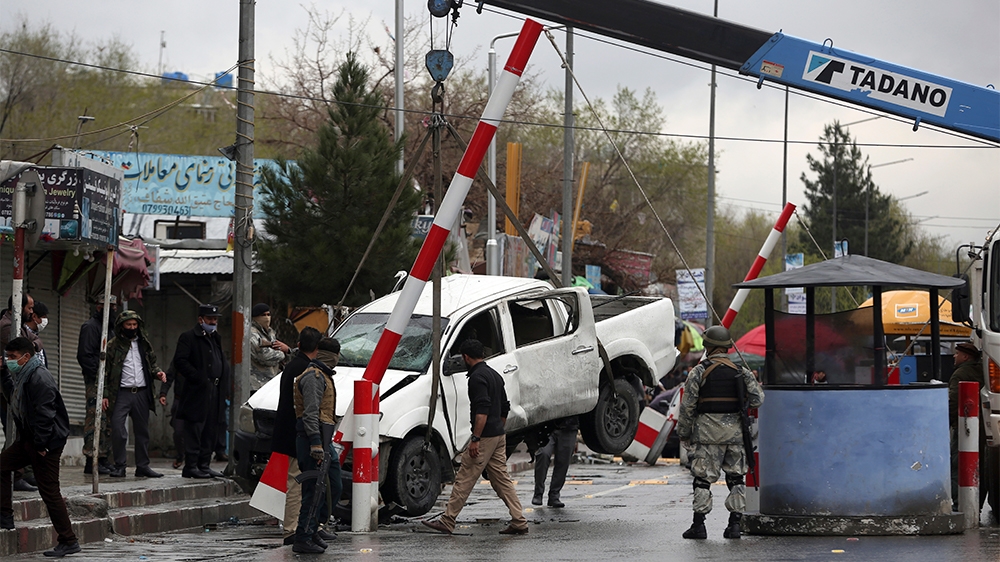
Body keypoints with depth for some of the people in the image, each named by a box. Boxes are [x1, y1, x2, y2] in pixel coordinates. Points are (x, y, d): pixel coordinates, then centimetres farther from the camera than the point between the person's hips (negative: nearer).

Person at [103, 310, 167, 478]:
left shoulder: (144, 344, 14)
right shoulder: (113, 345, 2)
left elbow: (152, 363, 23)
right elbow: (106, 371, 1)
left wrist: (158, 372, -1)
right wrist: (105, 395, -7)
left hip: (142, 393, 4)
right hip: (121, 394, -4)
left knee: (142, 431, 7)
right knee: (118, 430, -11)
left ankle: (143, 466, 14)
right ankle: (119, 467, -2)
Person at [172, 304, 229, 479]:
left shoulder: (216, 338, 21)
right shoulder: (188, 337, -4)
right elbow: (180, 361, -12)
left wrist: (223, 383, 11)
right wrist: (197, 378, -18)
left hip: (215, 392, 8)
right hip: (197, 392, -8)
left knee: (210, 432, 9)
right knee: (195, 430, -8)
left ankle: (204, 465, 14)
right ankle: (191, 466, -7)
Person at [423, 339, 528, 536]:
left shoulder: (477, 377, -14)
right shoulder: (495, 375, 16)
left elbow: (482, 410, -23)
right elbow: (504, 409, 21)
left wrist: (476, 439, -23)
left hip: (485, 438, -9)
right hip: (499, 436, 9)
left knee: (464, 479, -4)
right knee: (502, 480, 9)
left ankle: (447, 521, 0)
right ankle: (519, 522, 4)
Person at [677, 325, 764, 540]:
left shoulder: (699, 372, -4)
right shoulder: (741, 372, 6)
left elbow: (687, 406, -3)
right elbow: (757, 399, 2)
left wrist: (684, 434, 6)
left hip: (708, 433, -3)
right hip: (736, 433, 3)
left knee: (703, 478, 1)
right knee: (735, 478, 9)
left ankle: (699, 524, -2)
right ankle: (734, 524, 6)